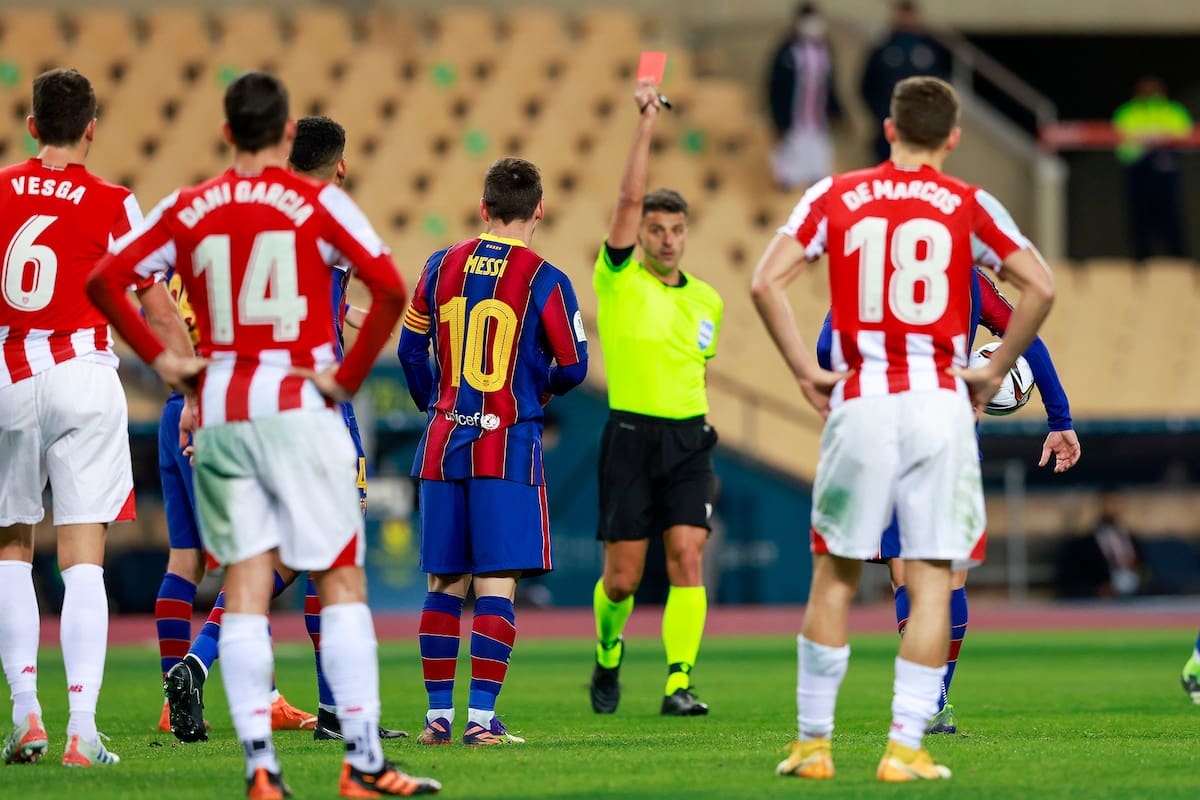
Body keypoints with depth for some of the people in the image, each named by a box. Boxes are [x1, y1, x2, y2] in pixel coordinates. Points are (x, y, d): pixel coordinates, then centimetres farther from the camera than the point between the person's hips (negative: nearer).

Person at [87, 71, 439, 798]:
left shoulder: (188, 210, 7)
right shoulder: (319, 203, -3)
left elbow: (105, 280, 6)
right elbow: (390, 287, -14)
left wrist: (159, 358, 7)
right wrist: (350, 375, -8)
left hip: (219, 410, 3)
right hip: (299, 407, -3)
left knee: (245, 587, 4)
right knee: (342, 581, 3)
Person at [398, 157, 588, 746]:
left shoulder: (442, 267, 6)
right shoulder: (544, 281, -7)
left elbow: (411, 348, 14)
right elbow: (573, 367, -4)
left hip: (442, 443, 4)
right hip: (509, 440, -4)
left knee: (444, 584, 10)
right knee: (495, 586, -4)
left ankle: (439, 714, 10)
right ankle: (481, 717, -10)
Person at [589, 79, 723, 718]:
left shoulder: (706, 299, 12)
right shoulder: (618, 280, -1)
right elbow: (629, 200, -12)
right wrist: (645, 127, -14)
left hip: (689, 436, 3)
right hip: (631, 433, -3)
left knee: (687, 558, -11)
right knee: (622, 576, 0)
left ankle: (678, 683, -12)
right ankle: (608, 654, 28)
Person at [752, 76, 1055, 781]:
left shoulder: (833, 198, 6)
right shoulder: (969, 206, 3)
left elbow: (767, 282, -2)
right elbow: (1041, 288, -6)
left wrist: (806, 371, 6)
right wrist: (993, 374, 4)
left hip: (859, 401, 1)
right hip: (939, 402, -1)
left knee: (835, 577, 11)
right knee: (932, 581, 2)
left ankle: (814, 742, 14)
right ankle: (906, 748, -4)